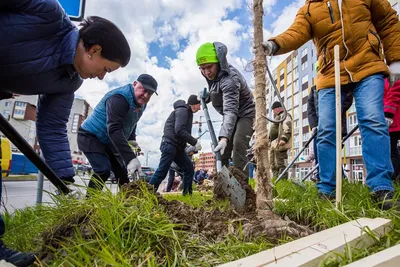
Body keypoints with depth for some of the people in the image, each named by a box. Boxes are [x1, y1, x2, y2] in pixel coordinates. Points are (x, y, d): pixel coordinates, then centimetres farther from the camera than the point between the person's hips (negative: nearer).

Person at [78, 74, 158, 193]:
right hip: (90, 136, -8)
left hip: (108, 142, 9)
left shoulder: (141, 104, 0)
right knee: (103, 170, -23)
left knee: (122, 173, 5)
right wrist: (131, 158, -48)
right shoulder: (119, 98, -29)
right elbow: (114, 129, -40)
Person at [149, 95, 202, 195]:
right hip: (170, 145, -10)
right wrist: (195, 142, -19)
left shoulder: (188, 112, 20)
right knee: (162, 171, -9)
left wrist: (192, 144, 9)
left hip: (178, 147, 10)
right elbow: (179, 131, -22)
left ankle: (187, 193, 11)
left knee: (189, 168, 6)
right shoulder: (182, 110, -10)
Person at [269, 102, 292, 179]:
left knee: (281, 164, -15)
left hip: (280, 143, -11)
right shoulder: (277, 117, 32)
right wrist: (270, 142, 26)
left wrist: (284, 138, -28)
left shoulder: (284, 115, 0)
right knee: (273, 165, 11)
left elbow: (287, 128, -17)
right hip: (273, 144, 11)